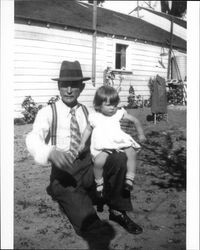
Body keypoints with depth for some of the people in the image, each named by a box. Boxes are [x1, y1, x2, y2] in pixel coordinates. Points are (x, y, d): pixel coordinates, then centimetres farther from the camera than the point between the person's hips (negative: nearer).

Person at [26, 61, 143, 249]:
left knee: (119, 158, -23)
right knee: (85, 218, -29)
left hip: (88, 167, 4)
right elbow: (33, 139, -20)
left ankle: (117, 211, -6)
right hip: (63, 172, -4)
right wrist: (50, 152, -42)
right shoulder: (47, 113, -4)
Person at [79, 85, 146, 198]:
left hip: (120, 142, 2)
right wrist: (83, 143, 13)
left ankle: (130, 179, -13)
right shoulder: (94, 117, 7)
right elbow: (88, 129, 22)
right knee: (99, 161, -29)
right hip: (102, 146, -2)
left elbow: (135, 120, 17)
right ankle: (99, 183, -2)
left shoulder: (119, 113, 7)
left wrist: (141, 134, 20)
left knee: (132, 152, -25)